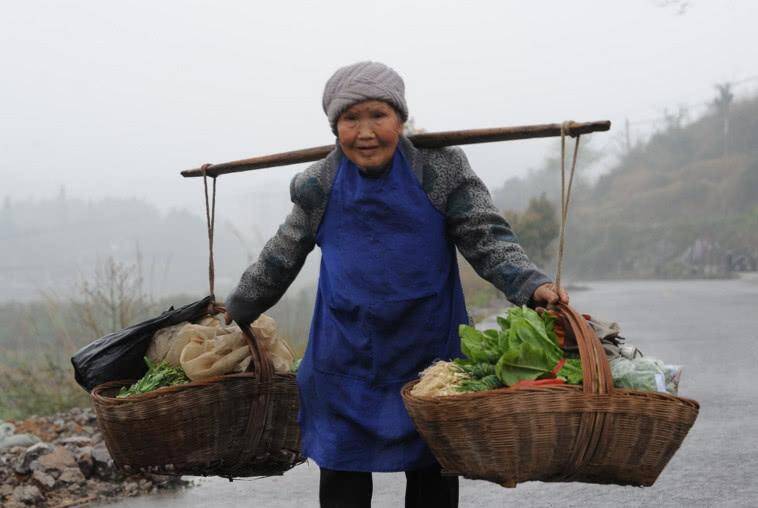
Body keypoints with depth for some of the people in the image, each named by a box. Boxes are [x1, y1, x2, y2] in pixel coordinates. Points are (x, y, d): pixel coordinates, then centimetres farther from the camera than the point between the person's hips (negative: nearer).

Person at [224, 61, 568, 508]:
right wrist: (234, 313, 25)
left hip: (428, 350, -1)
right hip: (345, 356, 1)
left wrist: (534, 286, -25)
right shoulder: (320, 187, 4)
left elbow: (488, 239, -7)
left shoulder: (441, 170, -3)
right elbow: (280, 260, 16)